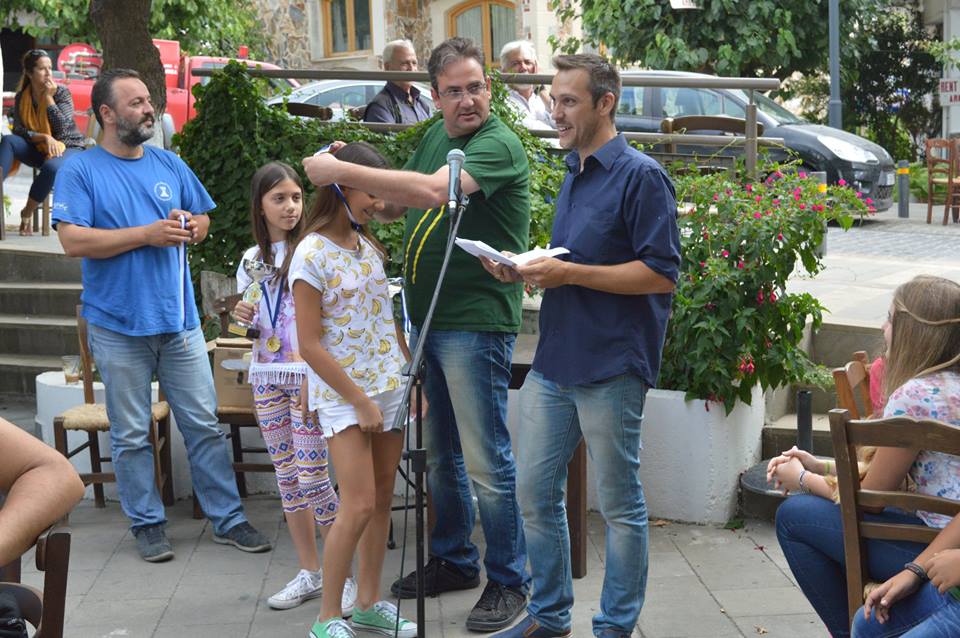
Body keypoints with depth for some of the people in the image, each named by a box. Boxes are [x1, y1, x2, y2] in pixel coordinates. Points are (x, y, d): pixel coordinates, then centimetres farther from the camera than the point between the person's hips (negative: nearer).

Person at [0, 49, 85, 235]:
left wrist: (48, 97, -19)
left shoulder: (61, 93, -9)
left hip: (68, 148, -3)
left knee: (52, 167, -37)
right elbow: (18, 130, -8)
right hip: (38, 150, 3)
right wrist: (45, 138, -23)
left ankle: (28, 212, -16)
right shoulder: (22, 97, 0)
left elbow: (62, 128, -20)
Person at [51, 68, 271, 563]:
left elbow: (204, 219, 19)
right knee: (131, 435, 7)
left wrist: (190, 227, -5)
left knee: (204, 425, 6)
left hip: (178, 318, 3)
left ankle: (228, 518, 14)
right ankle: (146, 524, 19)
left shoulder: (169, 165, 10)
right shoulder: (80, 170, -4)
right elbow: (73, 240, -14)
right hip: (118, 323, -3)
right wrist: (148, 233, -17)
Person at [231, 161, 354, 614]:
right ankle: (310, 573, 20)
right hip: (266, 377, 6)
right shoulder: (252, 259, 11)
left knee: (312, 476, -7)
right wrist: (243, 318, -3)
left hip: (308, 375, -5)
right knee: (286, 477, 9)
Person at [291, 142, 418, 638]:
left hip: (388, 388, 7)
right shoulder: (312, 254, -13)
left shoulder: (367, 244, 9)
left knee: (383, 499, 10)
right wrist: (360, 401, -14)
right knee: (359, 505, -11)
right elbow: (310, 344, -14)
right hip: (342, 394, -7)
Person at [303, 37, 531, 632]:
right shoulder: (435, 136, 12)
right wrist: (348, 179, -3)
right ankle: (454, 560, 33)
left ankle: (509, 581, 12)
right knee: (439, 454, 18)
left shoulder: (498, 144, -16)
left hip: (476, 324, -8)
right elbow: (395, 202, 17)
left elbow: (433, 191, -31)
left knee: (486, 461, -1)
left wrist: (342, 172, -26)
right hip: (426, 318, 8)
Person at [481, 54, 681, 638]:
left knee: (621, 504, 5)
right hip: (554, 364, 8)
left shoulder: (641, 177, -11)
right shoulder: (573, 176, 16)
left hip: (611, 368, -8)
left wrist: (567, 273, -20)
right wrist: (526, 270, 5)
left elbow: (661, 274, -17)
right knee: (535, 492, 11)